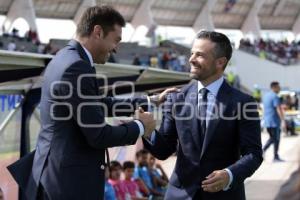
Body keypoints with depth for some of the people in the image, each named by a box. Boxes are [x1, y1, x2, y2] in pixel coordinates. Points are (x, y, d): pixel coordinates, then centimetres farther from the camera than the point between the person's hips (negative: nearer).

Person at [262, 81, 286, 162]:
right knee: (276, 139, 0)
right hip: (274, 122, -8)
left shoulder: (265, 96, 15)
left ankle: (262, 150, 1)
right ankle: (276, 157, 4)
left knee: (272, 138, 17)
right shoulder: (275, 97, -14)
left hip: (267, 122, 8)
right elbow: (279, 110, -21)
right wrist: (283, 121, -23)